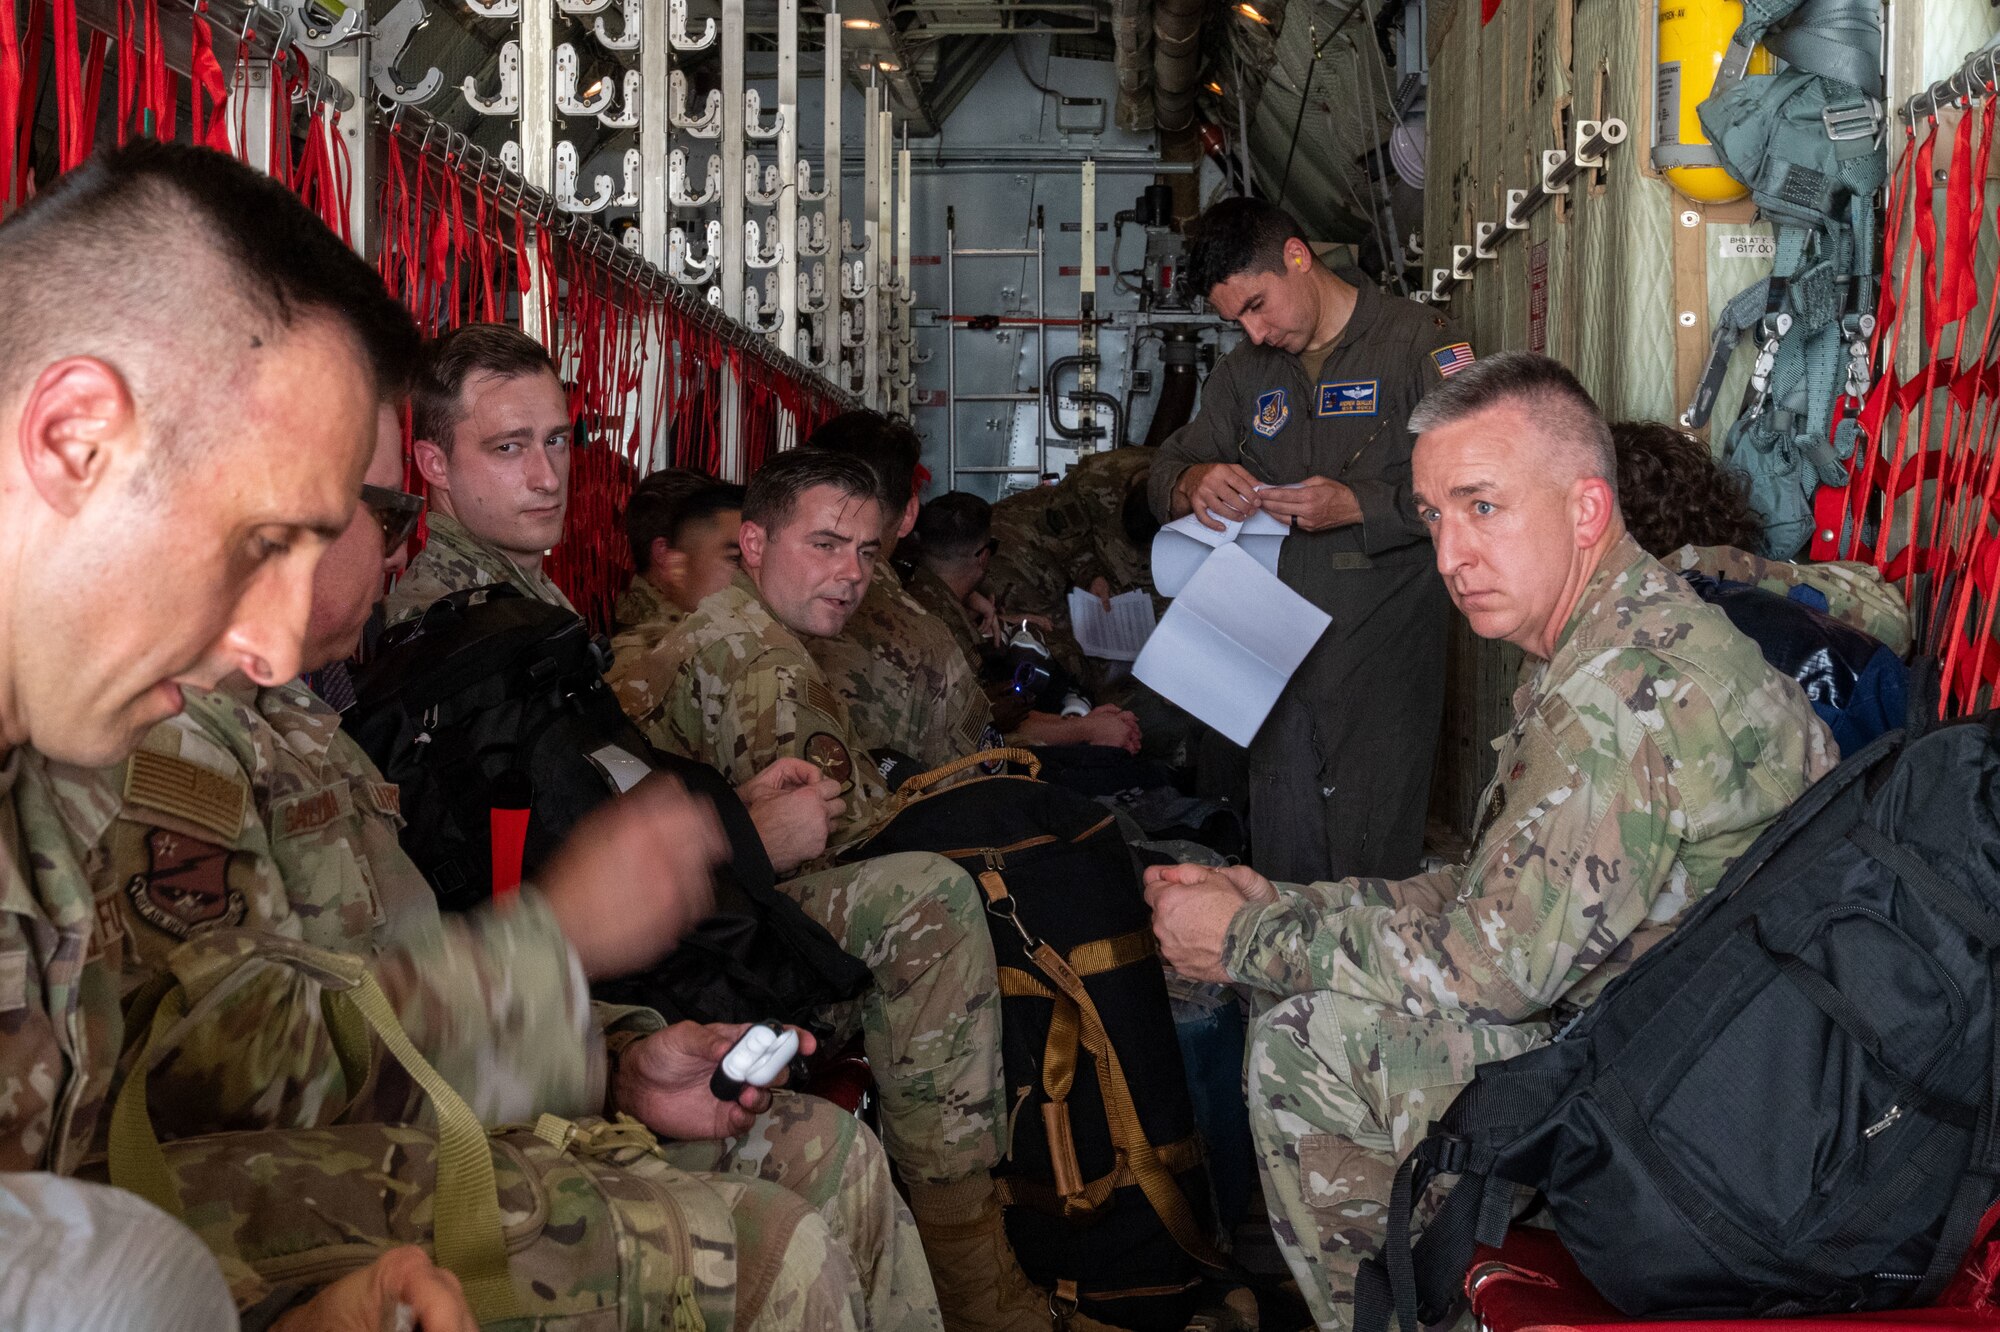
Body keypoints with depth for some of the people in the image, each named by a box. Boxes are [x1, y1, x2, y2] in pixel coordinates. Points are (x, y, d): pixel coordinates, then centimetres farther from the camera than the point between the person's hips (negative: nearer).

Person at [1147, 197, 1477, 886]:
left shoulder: (1418, 341, -4)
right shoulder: (1244, 372, 16)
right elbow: (1164, 474, 16)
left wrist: (1357, 505, -22)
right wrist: (1192, 483, -8)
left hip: (1383, 653, -5)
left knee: (1371, 863, -4)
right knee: (1280, 856, 8)